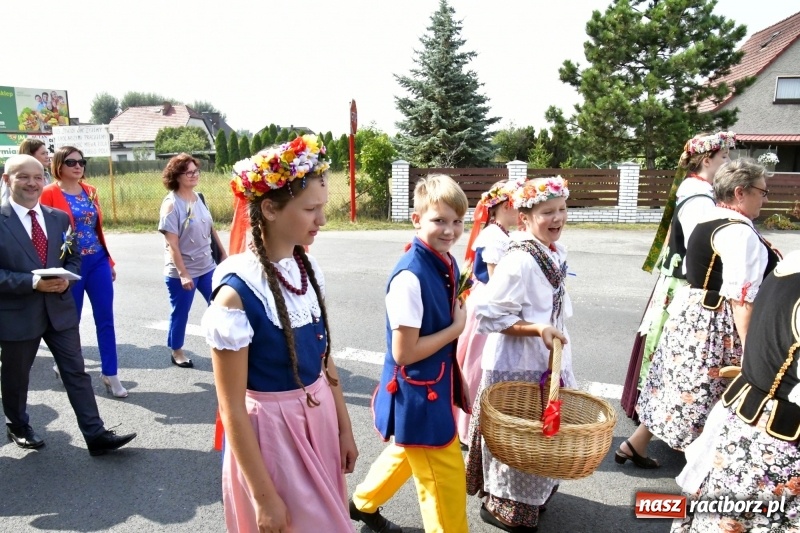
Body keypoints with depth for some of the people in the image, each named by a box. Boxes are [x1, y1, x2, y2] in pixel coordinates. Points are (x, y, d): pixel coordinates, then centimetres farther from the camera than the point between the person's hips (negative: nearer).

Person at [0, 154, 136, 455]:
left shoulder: (59, 218, 6)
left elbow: (73, 257, 11)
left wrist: (65, 278, -9)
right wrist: (32, 282, -22)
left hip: (59, 308, 3)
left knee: (76, 372, 3)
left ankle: (96, 435, 7)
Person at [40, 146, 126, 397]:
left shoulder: (89, 191, 9)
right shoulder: (49, 193, -6)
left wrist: (109, 261, 14)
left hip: (97, 262, 5)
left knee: (105, 319, 3)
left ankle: (110, 374, 12)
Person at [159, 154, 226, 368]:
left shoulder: (199, 198, 3)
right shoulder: (171, 204, -16)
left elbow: (210, 228, 12)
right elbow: (172, 244, -19)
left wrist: (223, 254, 14)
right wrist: (183, 273, -22)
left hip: (206, 267, 6)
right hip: (181, 272, -6)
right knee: (180, 312, 9)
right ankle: (177, 352, 29)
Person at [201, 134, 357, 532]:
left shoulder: (308, 268, -4)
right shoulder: (237, 291, -24)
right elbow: (232, 410, -19)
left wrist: (344, 427, 11)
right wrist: (264, 497, -14)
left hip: (319, 420, 7)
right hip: (270, 432, -7)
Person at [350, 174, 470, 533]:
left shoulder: (448, 264, -1)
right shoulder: (410, 276, -27)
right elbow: (403, 352, -24)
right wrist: (457, 328, -17)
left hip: (436, 385, 9)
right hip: (417, 393, -9)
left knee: (408, 453, 28)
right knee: (445, 479, 6)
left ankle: (363, 502, 53)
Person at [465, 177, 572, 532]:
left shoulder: (557, 253, 3)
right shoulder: (518, 260, -25)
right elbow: (489, 316, -24)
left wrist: (554, 335, 17)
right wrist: (537, 329, -28)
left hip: (547, 362, 9)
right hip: (516, 366, -9)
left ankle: (534, 495, 44)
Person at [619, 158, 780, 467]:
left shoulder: (709, 221, 12)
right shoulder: (739, 231, -18)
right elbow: (741, 298, -22)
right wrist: (749, 347, -21)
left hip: (691, 311, 10)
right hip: (715, 322, -10)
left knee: (683, 384, 17)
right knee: (701, 391, 2)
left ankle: (635, 445, 25)